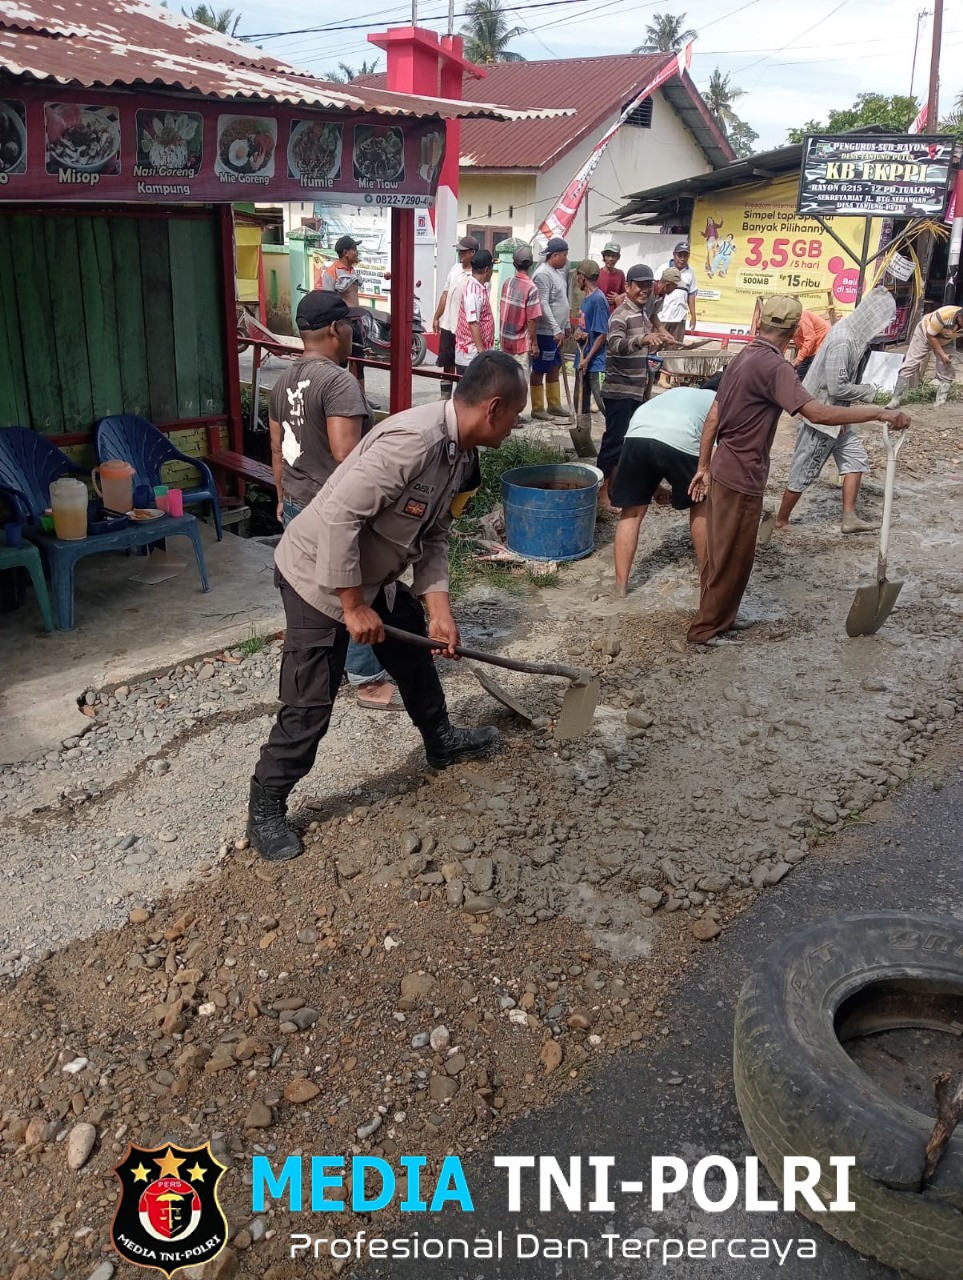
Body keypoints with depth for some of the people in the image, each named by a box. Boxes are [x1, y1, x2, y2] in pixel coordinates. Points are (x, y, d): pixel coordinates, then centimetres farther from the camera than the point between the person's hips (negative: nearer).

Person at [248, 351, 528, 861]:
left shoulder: (461, 452, -1)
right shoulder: (412, 440, -32)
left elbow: (432, 536, 6)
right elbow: (338, 517, -33)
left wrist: (439, 608, -5)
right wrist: (353, 607, -26)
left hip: (376, 575, 10)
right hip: (319, 575, -9)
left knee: (416, 654, 25)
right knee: (309, 705, -5)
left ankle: (441, 741, 49)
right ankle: (265, 810, 13)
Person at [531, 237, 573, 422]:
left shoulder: (558, 272, 13)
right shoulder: (543, 274, -17)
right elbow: (543, 305, -23)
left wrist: (566, 325, 22)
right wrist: (556, 329, -25)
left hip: (556, 331, 10)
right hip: (546, 332, -10)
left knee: (554, 368, 15)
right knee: (539, 370, -1)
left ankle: (553, 405, 24)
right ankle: (537, 408, 5)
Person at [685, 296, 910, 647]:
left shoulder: (743, 358, 9)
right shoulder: (774, 365, -19)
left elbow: (713, 417, 12)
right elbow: (817, 413, -30)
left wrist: (703, 466, 18)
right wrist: (880, 412, -27)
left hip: (724, 470, 9)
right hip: (742, 477, -9)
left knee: (722, 553, 20)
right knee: (731, 559, 4)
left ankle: (716, 616, 34)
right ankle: (706, 629, 15)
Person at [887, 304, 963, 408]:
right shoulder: (943, 315, -39)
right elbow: (930, 336, -26)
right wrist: (942, 354, -25)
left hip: (946, 341, 4)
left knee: (947, 371, -2)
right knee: (910, 365, -9)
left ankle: (941, 403, 4)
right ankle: (896, 400, -8)